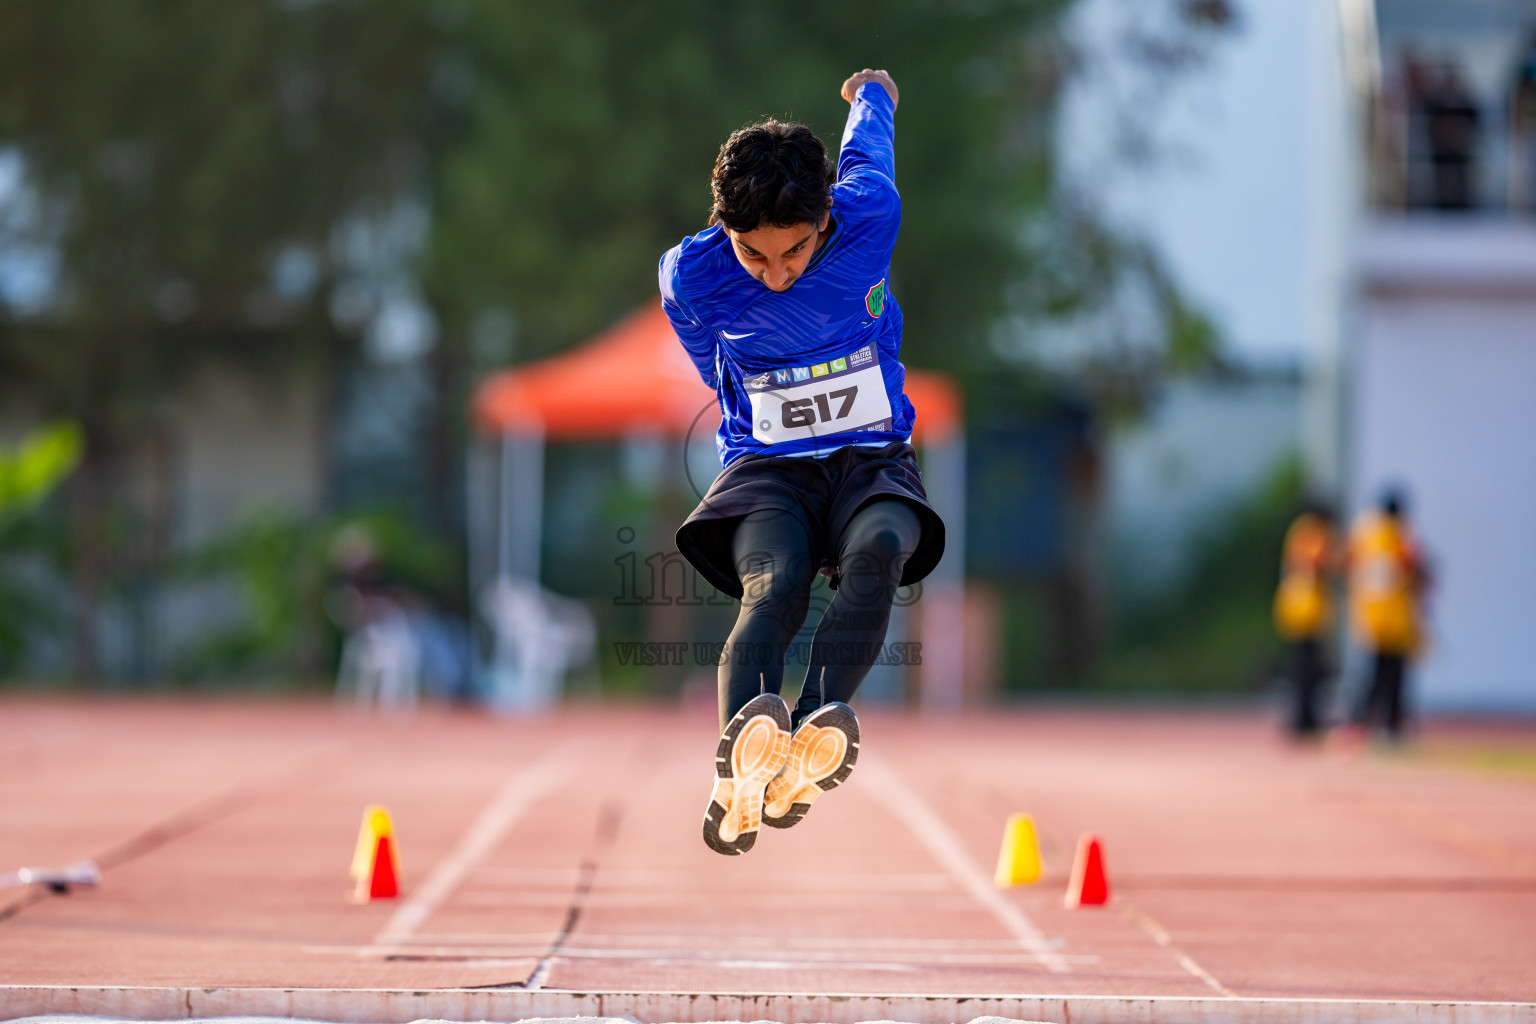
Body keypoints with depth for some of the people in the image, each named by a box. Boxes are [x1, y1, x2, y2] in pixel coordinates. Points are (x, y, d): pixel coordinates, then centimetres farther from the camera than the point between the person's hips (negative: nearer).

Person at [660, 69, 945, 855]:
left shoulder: (869, 223, -12)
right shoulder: (692, 278, -11)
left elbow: (867, 149, 13)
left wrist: (870, 92, 36)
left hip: (873, 459, 2)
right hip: (765, 467, -2)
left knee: (880, 548, -36)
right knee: (774, 583, -35)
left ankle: (821, 722, -57)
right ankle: (740, 763, -63)